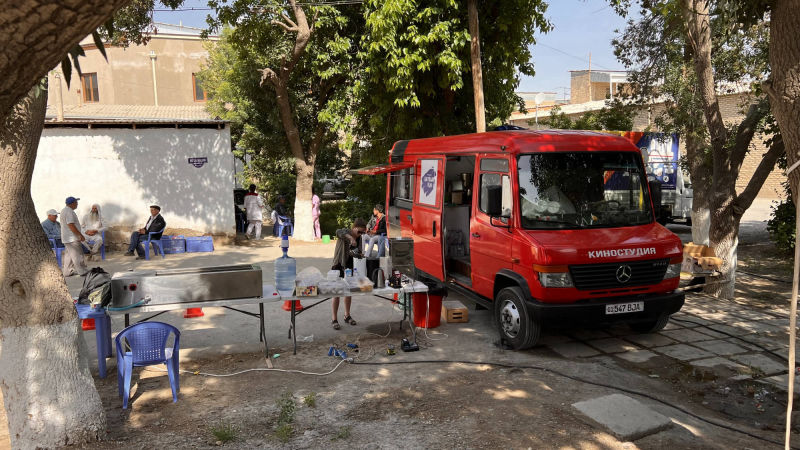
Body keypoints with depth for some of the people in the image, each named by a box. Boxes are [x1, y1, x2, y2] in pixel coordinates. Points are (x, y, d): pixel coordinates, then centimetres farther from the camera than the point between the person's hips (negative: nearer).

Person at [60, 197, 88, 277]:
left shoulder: (65, 210, 15)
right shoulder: (69, 212, -19)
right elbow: (71, 226, -25)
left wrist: (79, 235, 23)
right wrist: (81, 235, -20)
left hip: (67, 238, 11)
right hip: (72, 238, -11)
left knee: (68, 255, 14)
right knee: (77, 255, -4)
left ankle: (66, 272, 19)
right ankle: (82, 271, 0)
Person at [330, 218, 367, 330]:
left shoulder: (359, 238, 2)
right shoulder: (345, 232, -16)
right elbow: (338, 232, -40)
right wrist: (351, 238, -52)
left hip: (350, 267, 6)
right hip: (339, 266, -6)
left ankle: (347, 315, 28)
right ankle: (334, 319, 4)